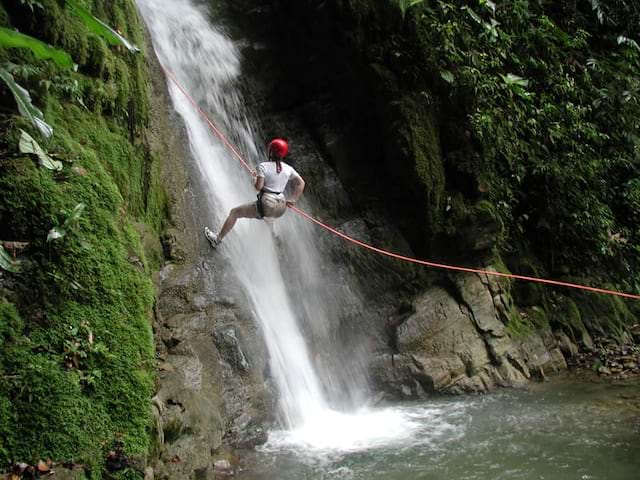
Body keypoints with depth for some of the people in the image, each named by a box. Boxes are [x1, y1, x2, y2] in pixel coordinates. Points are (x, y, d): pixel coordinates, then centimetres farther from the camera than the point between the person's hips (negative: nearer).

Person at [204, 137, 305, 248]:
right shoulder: (288, 169, 4)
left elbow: (259, 186, -16)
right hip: (281, 208, 5)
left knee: (234, 212, 13)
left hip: (266, 206, -5)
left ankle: (218, 239, 20)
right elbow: (301, 183, 2)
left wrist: (255, 182, 7)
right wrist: (293, 200, 8)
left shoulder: (263, 166, -10)